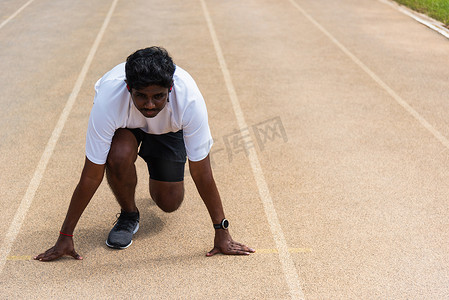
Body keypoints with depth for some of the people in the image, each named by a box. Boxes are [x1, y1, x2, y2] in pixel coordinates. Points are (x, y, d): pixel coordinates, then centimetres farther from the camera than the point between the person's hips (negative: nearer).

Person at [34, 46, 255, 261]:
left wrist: (222, 232, -27)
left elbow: (201, 173, -31)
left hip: (169, 128, 1)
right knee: (119, 155, -34)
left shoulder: (189, 98, -40)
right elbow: (91, 176, -32)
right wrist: (65, 237, -27)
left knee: (169, 204, -4)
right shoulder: (108, 99, -41)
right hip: (124, 125, 0)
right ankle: (129, 215, -3)